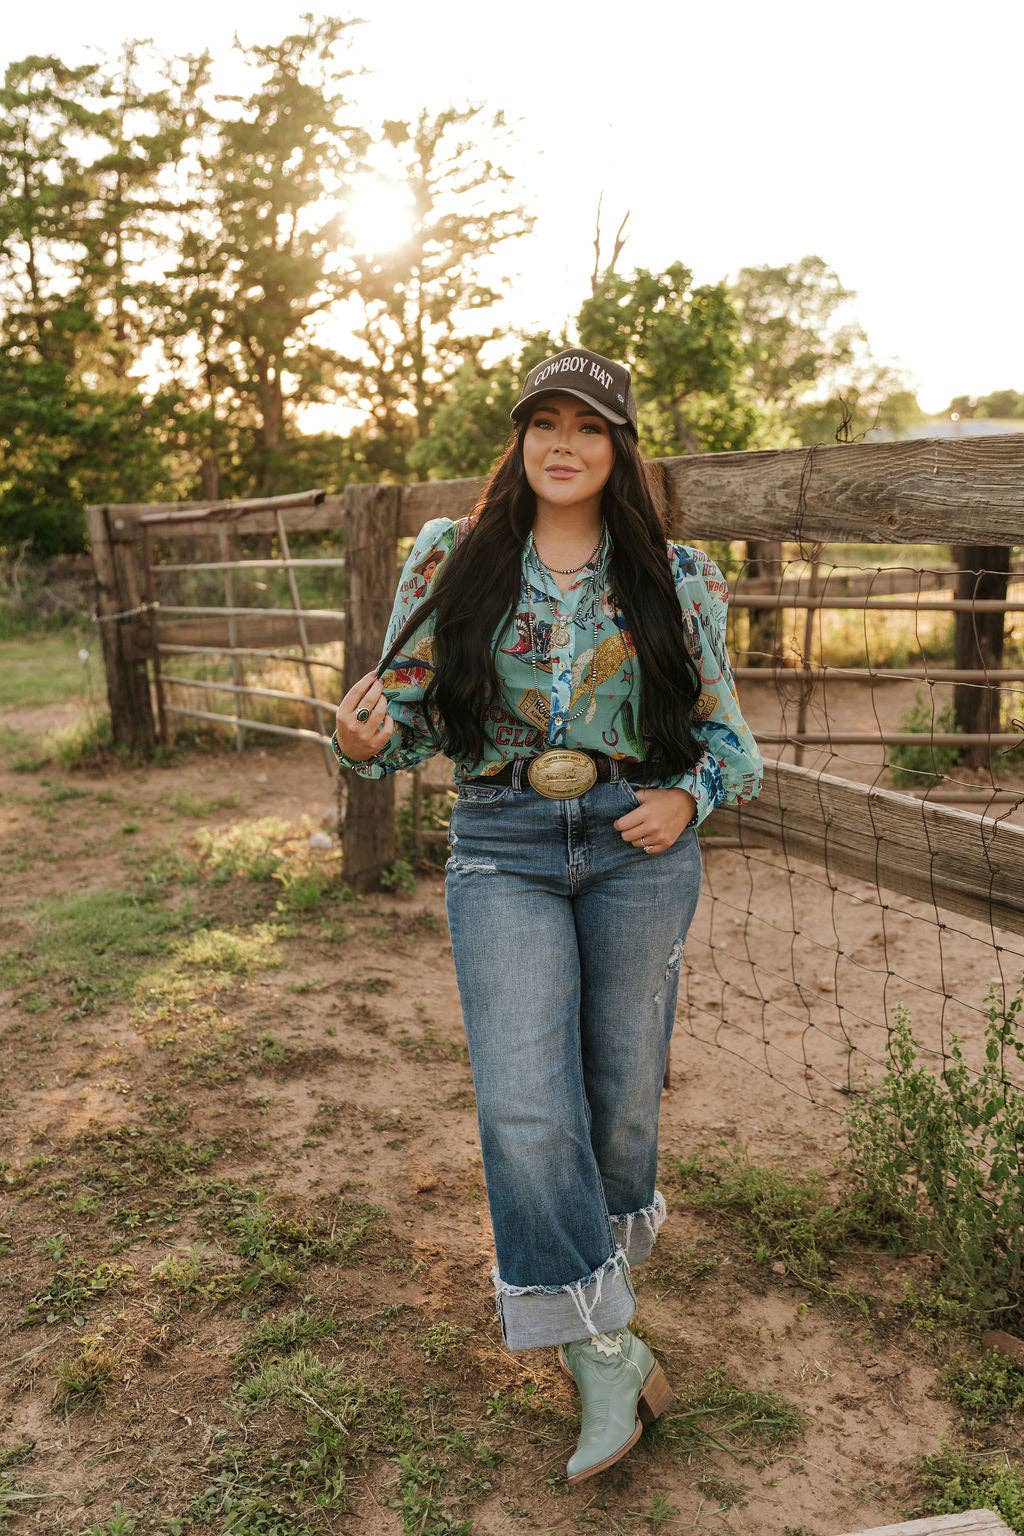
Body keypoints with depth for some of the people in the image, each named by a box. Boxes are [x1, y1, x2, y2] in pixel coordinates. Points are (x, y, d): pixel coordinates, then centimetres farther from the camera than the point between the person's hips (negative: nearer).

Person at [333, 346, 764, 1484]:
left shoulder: (675, 575, 5)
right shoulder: (452, 557, 4)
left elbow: (724, 729, 12)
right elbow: (411, 706, 5)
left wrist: (688, 800, -7)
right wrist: (365, 740, -17)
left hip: (639, 846, 1)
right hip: (502, 847, -1)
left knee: (622, 1090, 11)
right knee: (525, 1109, -9)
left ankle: (594, 1278, 41)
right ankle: (605, 1348, 9)